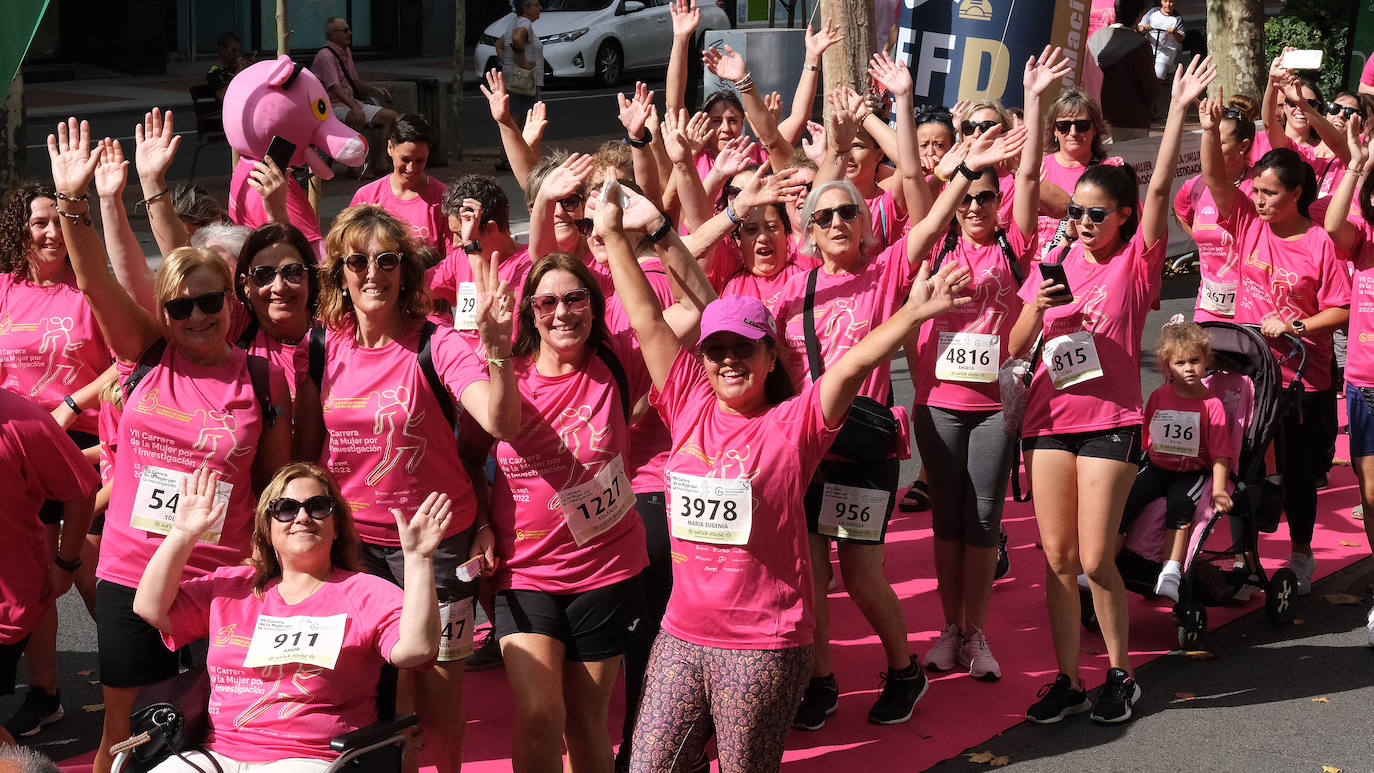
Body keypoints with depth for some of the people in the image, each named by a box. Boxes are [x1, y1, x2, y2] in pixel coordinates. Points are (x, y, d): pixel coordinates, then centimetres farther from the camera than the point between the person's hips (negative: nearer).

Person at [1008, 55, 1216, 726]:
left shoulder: (1137, 261, -2)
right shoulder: (1054, 263, 8)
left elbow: (1159, 188, -15)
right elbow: (1014, 349, 5)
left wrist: (1179, 109, -21)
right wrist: (1037, 309, -14)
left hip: (1110, 419, -4)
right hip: (1048, 416, 4)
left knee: (1096, 559, -5)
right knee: (1057, 557, 4)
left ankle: (1121, 673, 14)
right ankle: (1068, 681, 13)